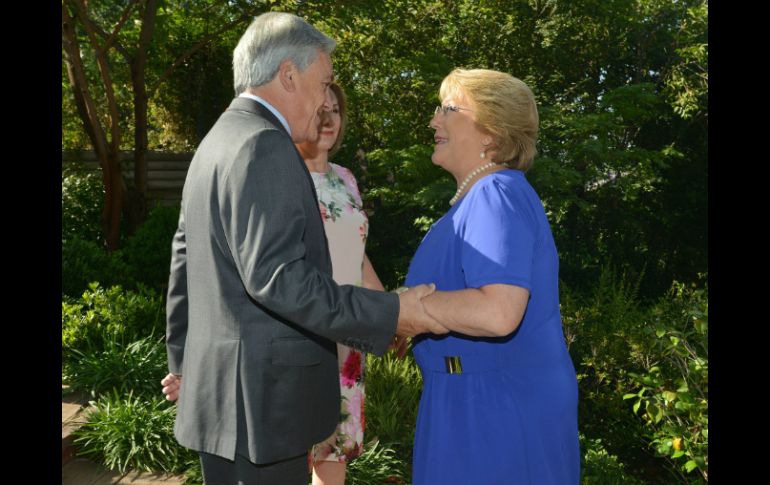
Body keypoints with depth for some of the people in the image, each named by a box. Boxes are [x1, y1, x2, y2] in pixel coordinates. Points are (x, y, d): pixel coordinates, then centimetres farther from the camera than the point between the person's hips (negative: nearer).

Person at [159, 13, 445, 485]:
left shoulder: (217, 142, 13)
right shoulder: (264, 147, -17)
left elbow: (185, 264, 17)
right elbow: (275, 277, -26)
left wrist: (183, 359, 25)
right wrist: (390, 314, -22)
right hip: (261, 394, -10)